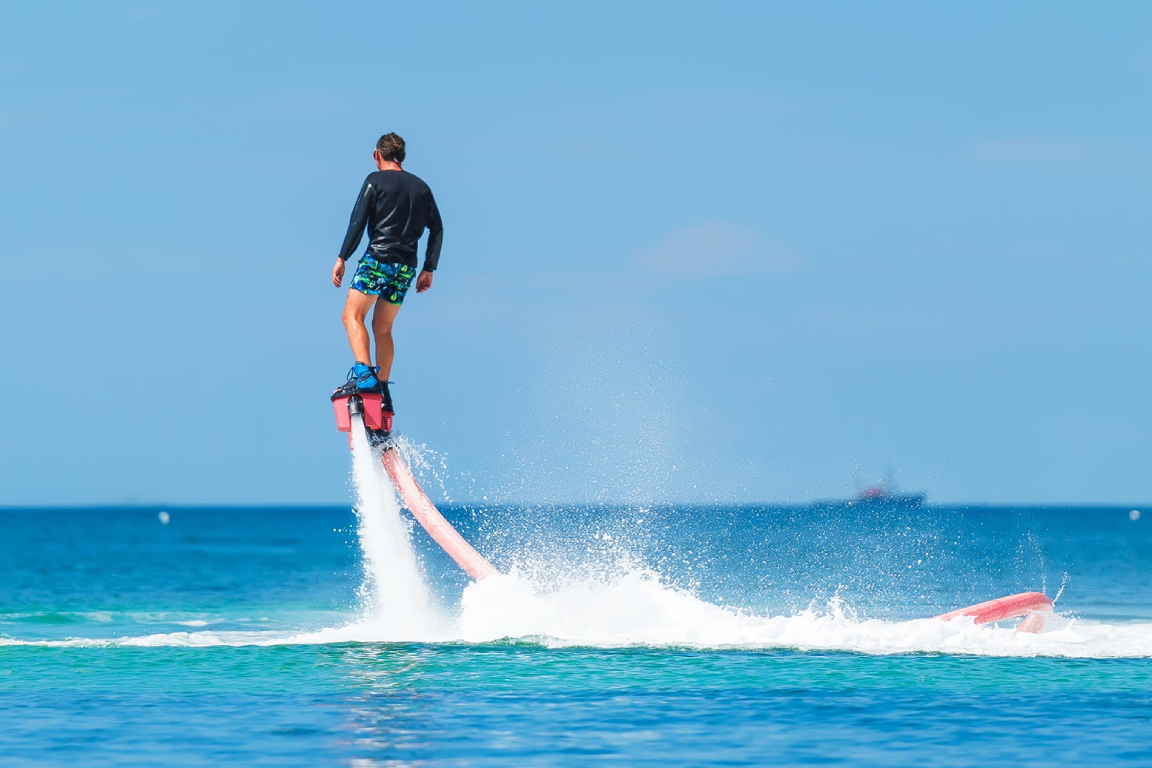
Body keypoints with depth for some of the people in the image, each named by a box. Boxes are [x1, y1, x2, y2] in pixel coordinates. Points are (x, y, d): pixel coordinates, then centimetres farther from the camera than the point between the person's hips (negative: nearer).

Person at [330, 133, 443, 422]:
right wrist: (429, 269, 17)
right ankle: (383, 391, 11)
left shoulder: (376, 180, 0)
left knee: (352, 315, -9)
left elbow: (358, 221, -7)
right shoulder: (421, 186, 17)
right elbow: (437, 228, 14)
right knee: (383, 328, 15)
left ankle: (365, 374, -30)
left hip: (378, 258, -6)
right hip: (406, 266, 6)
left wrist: (342, 258, -5)